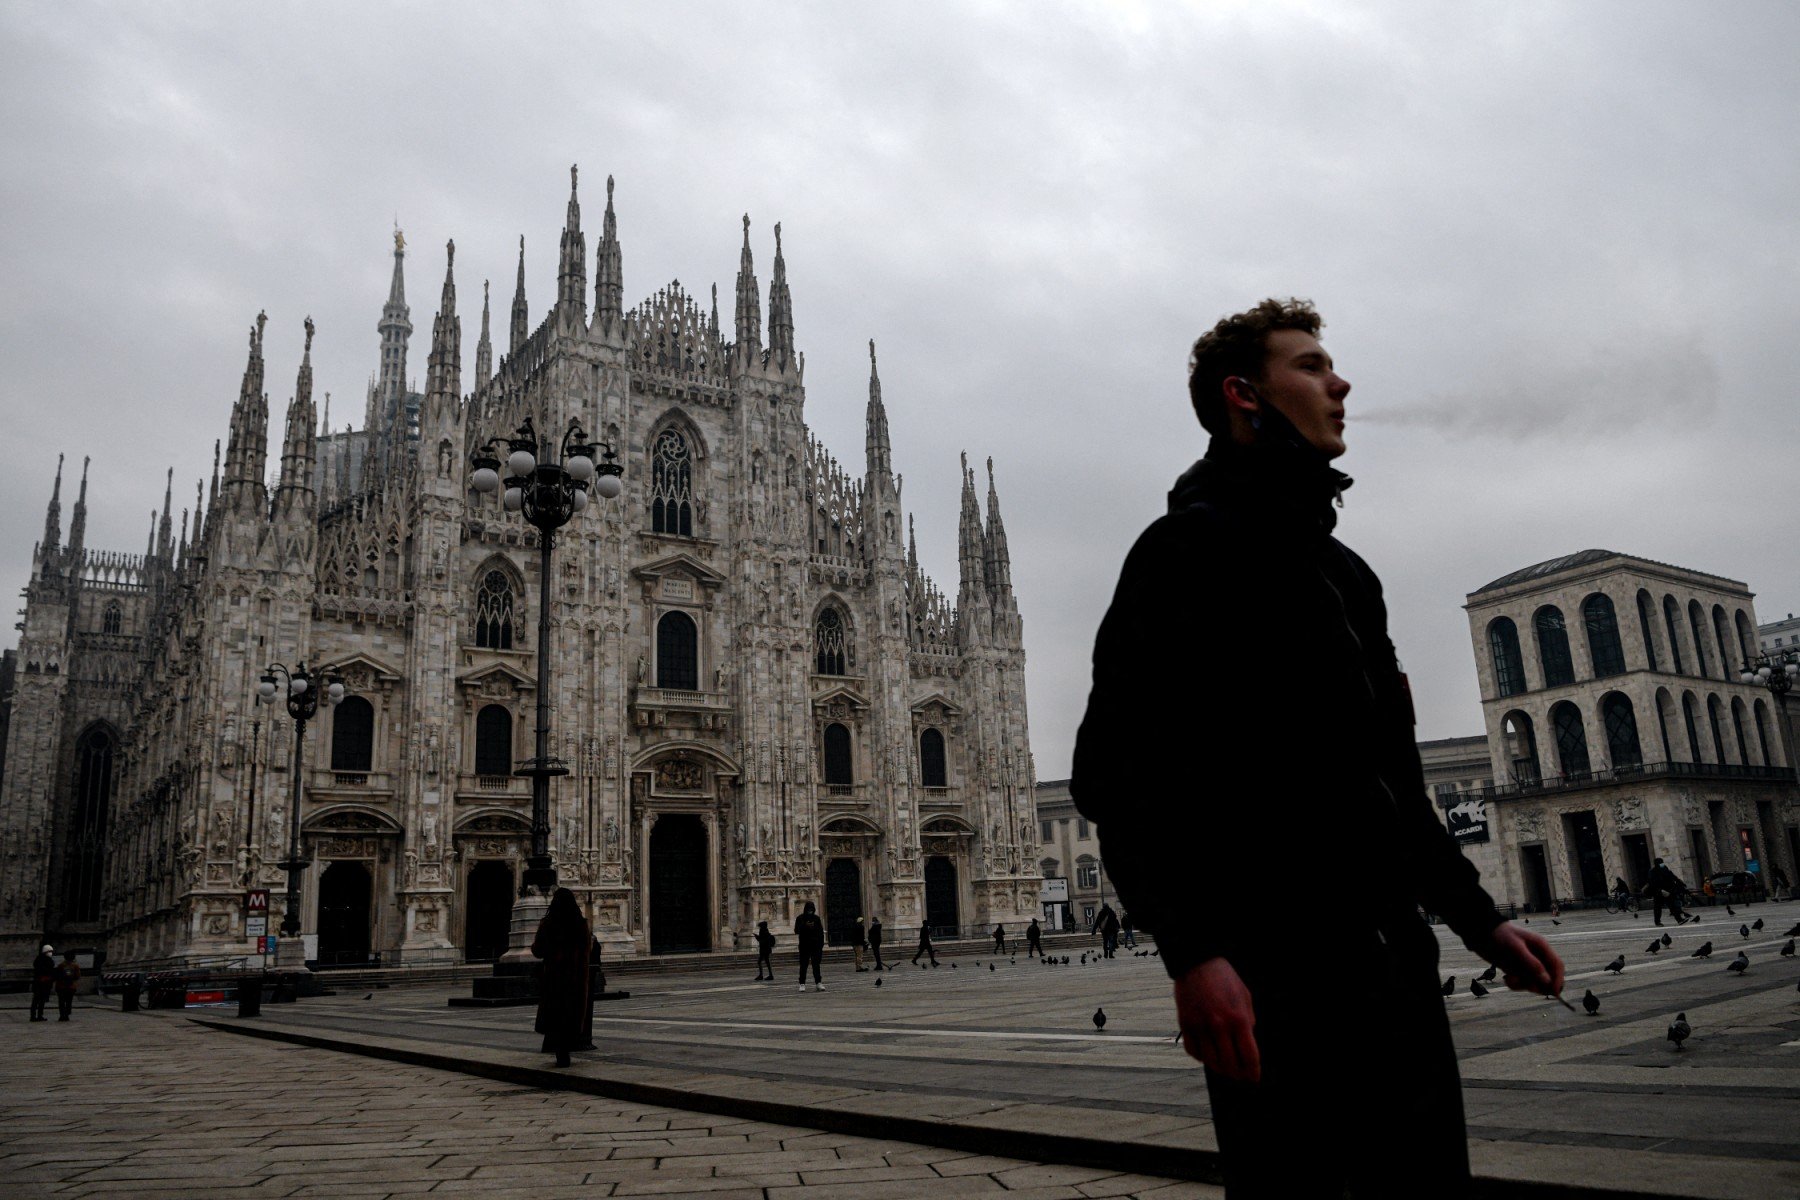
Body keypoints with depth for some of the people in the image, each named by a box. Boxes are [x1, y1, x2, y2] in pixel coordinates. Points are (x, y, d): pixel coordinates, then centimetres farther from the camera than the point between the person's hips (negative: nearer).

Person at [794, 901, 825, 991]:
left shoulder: (816, 918, 9)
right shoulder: (800, 918, 3)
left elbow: (821, 932, 9)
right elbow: (796, 931, -5)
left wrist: (821, 944, 3)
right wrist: (805, 925, -20)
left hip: (815, 945, 1)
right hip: (804, 945, -1)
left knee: (816, 964, 0)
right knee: (803, 965, 0)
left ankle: (818, 982, 0)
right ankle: (802, 984, 3)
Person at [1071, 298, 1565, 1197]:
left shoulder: (1345, 569, 21)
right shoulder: (1190, 547, -5)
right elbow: (1116, 770, -15)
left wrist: (1476, 917, 21)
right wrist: (1191, 950, -24)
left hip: (1393, 952, 8)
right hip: (1273, 968, -8)